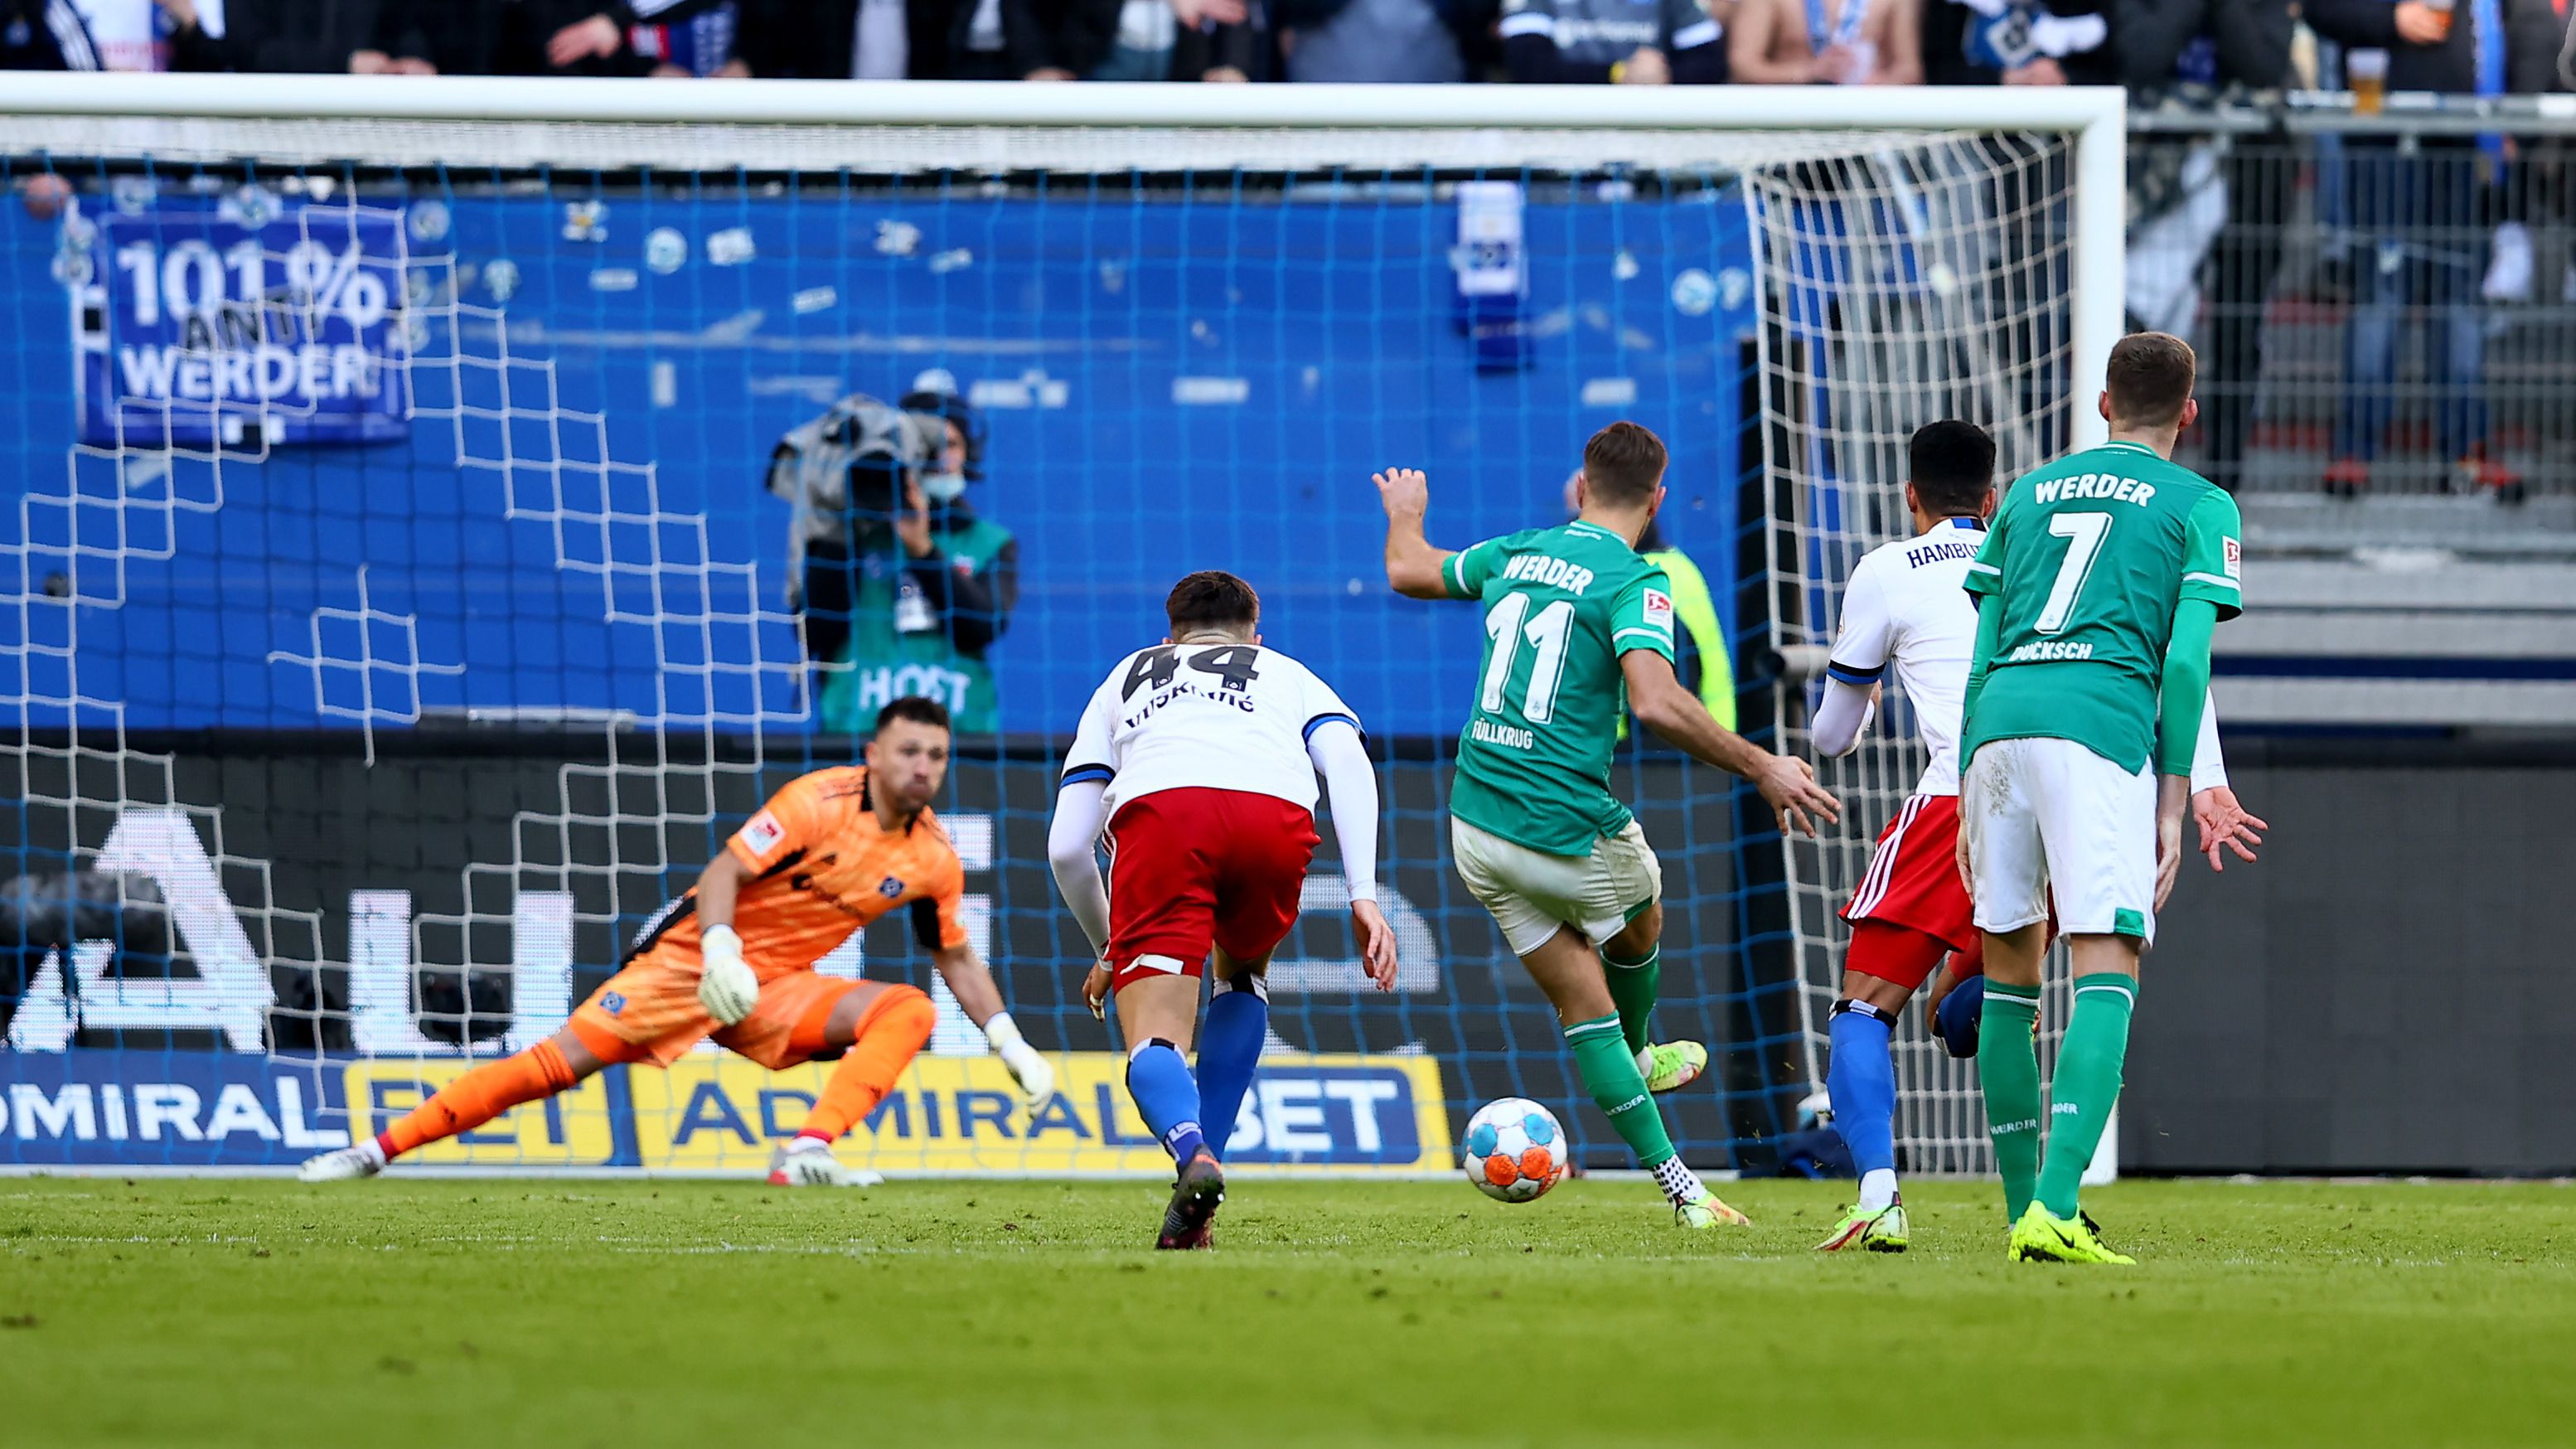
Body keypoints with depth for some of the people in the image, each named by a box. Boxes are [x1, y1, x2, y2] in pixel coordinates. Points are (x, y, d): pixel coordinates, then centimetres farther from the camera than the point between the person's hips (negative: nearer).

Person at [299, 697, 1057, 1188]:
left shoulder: (935, 859, 0)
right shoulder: (820, 801, -16)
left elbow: (957, 959, 14)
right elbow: (724, 872, -19)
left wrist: (1010, 1043, 7)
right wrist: (720, 951, -36)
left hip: (777, 989, 5)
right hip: (693, 961, -5)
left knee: (907, 1008, -19)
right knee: (561, 1060, -14)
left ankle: (806, 1154, -31)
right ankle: (377, 1149, -9)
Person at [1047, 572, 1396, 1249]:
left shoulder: (1124, 679, 39)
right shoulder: (1288, 675, 37)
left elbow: (1065, 848, 30)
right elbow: (1348, 761, 13)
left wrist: (1106, 950, 46)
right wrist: (1364, 898, 7)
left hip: (1157, 812, -1)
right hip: (1277, 813, 1)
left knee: (1153, 1045, -3)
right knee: (1242, 972, 32)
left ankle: (1192, 1151, -37)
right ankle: (1205, 1158, 19)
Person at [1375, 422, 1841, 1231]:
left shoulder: (1518, 554, 7)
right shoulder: (1634, 581, -12)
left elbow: (1409, 572, 26)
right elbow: (1656, 702, -28)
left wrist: (1406, 513, 48)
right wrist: (1759, 767, -22)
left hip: (1477, 823, 6)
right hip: (1568, 826, -6)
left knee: (1581, 1003, 11)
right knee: (1640, 924, 29)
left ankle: (1675, 1182, 11)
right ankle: (1637, 1059, 54)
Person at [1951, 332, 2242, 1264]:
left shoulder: (2030, 496, 24)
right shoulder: (2200, 507, 12)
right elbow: (2185, 661, 0)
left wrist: (1969, 799, 20)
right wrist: (2172, 803, 2)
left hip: (2002, 723, 5)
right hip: (2104, 723, -5)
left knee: (2009, 970, 15)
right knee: (2106, 973, -9)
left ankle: (2023, 1211, 19)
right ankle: (2054, 1208, -26)